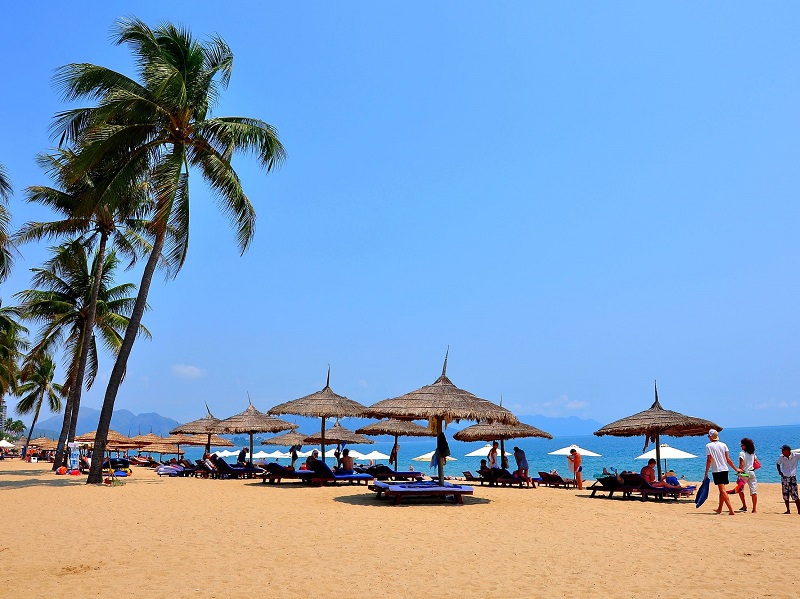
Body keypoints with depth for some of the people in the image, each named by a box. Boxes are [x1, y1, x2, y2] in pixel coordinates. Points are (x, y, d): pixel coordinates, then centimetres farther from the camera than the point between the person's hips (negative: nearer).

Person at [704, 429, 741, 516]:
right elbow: (728, 459, 4)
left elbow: (709, 460, -11)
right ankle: (719, 509, 28)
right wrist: (736, 469, 13)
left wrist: (706, 472, -6)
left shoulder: (709, 446, -8)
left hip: (716, 471, -6)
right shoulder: (723, 445, 5)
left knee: (722, 490, -7)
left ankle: (731, 510, -15)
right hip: (725, 469, 6)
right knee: (722, 490, 16)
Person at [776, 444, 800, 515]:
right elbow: (778, 464, 14)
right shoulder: (781, 457, -1)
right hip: (784, 477, 2)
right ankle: (788, 510, 14)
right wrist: (779, 471, 2)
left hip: (793, 477, -2)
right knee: (785, 495, 4)